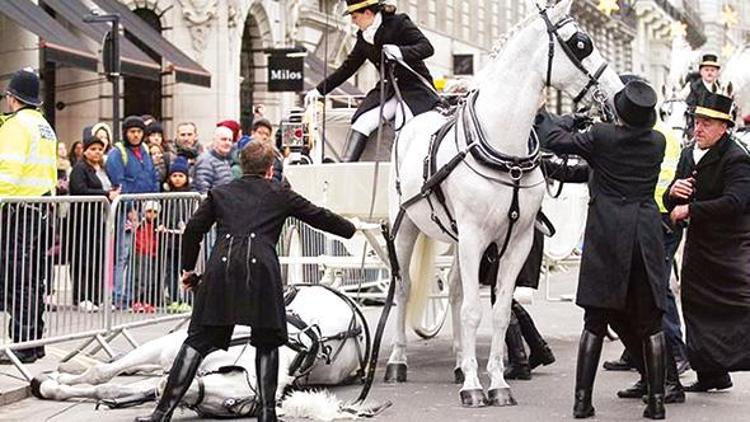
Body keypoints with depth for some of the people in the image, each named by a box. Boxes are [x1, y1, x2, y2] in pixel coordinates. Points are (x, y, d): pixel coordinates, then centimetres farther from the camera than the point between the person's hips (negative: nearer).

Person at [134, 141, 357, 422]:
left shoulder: (220, 193, 23)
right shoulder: (280, 195, 19)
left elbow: (193, 229, 16)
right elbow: (319, 217, 26)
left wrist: (188, 268, 28)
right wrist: (351, 229, 41)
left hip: (221, 266, 2)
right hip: (261, 268, -2)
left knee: (198, 340, 3)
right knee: (267, 341, 14)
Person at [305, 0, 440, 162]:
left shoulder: (399, 24, -7)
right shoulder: (364, 39, 11)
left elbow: (427, 47, -16)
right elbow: (347, 68, 19)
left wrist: (401, 52, -35)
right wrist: (320, 90, 17)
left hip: (416, 87, -5)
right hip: (389, 88, 5)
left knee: (402, 124, -31)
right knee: (362, 121, -16)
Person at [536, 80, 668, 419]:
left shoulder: (601, 136, -8)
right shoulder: (658, 142, 3)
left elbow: (555, 140, 3)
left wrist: (569, 120, 22)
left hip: (606, 236, -2)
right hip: (646, 235, 2)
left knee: (595, 322, 4)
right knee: (650, 323, 8)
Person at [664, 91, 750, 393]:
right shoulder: (688, 155, 11)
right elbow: (670, 204, 13)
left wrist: (689, 210, -22)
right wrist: (673, 192, -11)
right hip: (698, 244, 8)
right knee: (697, 307, 11)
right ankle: (711, 373, 22)